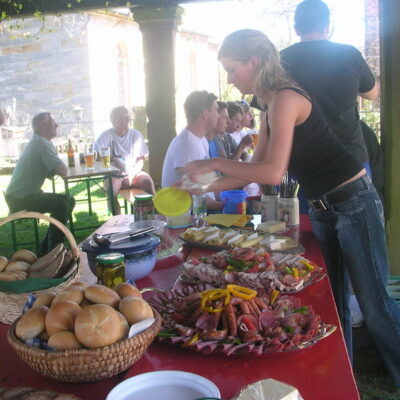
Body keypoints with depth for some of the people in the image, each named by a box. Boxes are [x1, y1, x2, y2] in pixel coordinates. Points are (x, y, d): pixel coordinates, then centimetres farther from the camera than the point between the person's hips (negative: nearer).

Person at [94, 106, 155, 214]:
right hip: (114, 175, -1)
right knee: (110, 187, -33)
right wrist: (113, 158, -24)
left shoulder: (136, 135, 4)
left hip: (133, 172, 2)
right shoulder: (107, 135, -2)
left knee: (148, 181, -28)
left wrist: (133, 172, -16)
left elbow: (141, 159, 3)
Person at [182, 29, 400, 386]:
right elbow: (254, 171, 14)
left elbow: (273, 172, -26)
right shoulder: (272, 107, 11)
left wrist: (215, 164, -17)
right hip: (323, 210, 9)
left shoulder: (286, 99, -18)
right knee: (334, 306, 15)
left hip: (355, 205, -9)